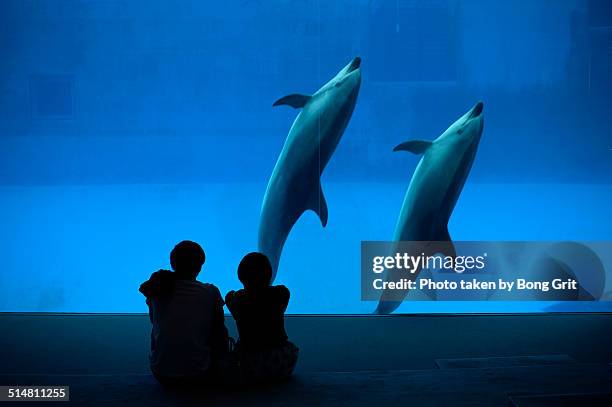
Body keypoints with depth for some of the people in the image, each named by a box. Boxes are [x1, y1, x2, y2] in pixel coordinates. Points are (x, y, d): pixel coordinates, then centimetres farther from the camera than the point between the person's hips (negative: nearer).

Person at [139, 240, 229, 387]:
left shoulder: (157, 289, -2)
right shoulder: (210, 292, -9)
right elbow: (218, 330, 3)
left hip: (161, 374, 2)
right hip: (198, 375, -2)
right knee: (221, 334, 22)